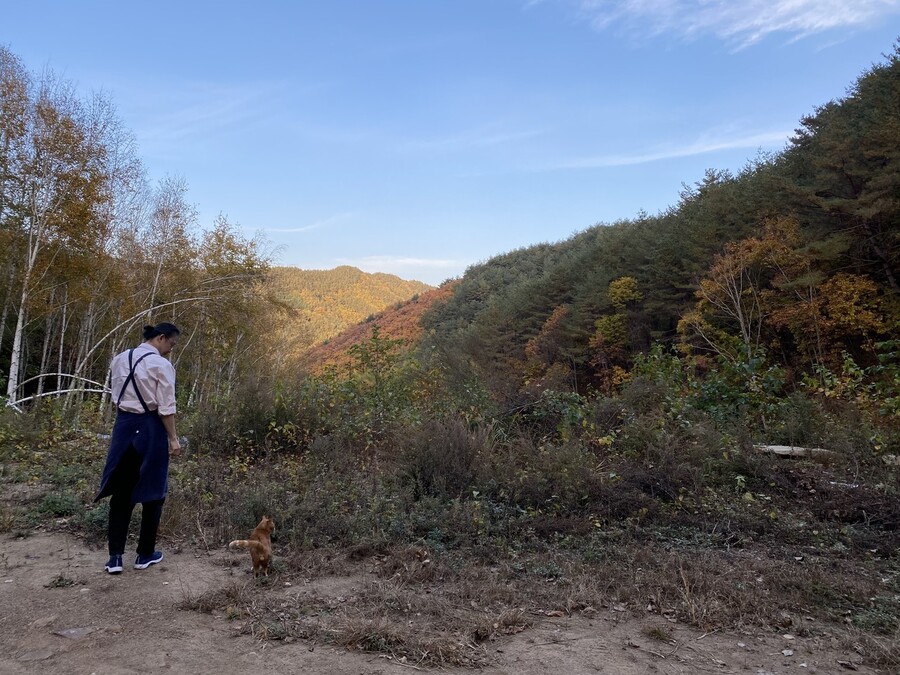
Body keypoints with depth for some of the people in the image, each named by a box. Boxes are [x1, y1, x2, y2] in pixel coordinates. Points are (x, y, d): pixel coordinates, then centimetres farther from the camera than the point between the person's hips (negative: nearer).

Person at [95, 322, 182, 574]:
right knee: (152, 491, 9)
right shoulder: (161, 364, -13)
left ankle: (115, 557, 13)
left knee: (121, 491, 11)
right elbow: (166, 407, -14)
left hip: (124, 425, 6)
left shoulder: (119, 360, 8)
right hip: (150, 427, -6)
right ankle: (145, 554, 19)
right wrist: (173, 438, -8)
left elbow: (116, 395, 12)